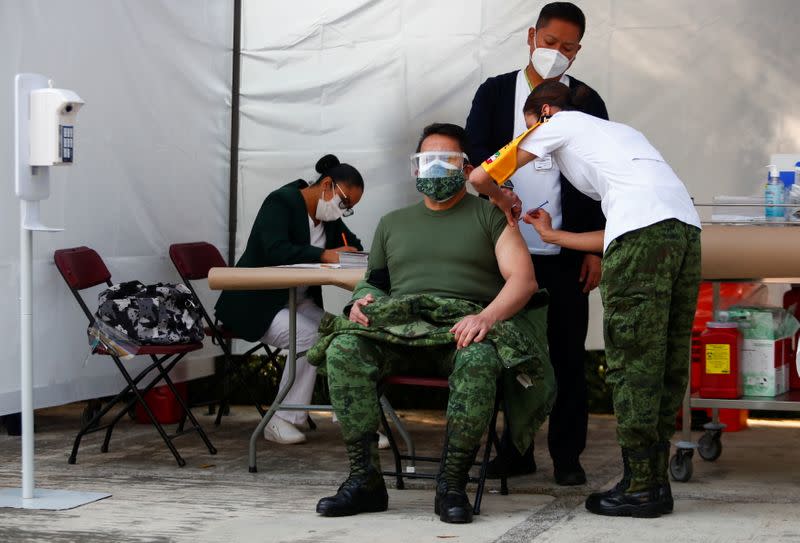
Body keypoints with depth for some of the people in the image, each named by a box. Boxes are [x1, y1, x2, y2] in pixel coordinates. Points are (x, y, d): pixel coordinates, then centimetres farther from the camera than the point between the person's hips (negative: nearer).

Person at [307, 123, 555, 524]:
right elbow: (372, 281, 26)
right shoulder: (392, 223, 28)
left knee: (480, 360, -39)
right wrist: (360, 301, 0)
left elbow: (523, 280, 1)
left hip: (463, 329, -3)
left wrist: (486, 317, -19)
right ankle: (364, 480, -26)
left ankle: (452, 485, -31)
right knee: (343, 350, -29)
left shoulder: (490, 216, 14)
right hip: (397, 324, 3)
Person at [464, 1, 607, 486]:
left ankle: (567, 454, 9)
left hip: (565, 251, -1)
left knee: (567, 353, 2)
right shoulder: (495, 93, 7)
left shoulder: (587, 102, 6)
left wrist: (595, 249, 0)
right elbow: (474, 153, -1)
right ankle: (515, 450, 14)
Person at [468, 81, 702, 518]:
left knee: (632, 363, -4)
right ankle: (656, 479, 13)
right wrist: (553, 236, 39)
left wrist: (502, 201, 38)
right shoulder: (616, 131, 38)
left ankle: (641, 487, -4)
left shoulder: (558, 124, 19)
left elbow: (480, 177, 17)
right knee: (667, 363, 9)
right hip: (686, 224, 8)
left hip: (643, 228, -7)